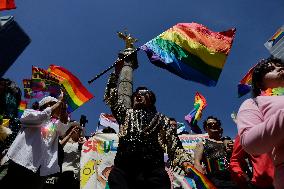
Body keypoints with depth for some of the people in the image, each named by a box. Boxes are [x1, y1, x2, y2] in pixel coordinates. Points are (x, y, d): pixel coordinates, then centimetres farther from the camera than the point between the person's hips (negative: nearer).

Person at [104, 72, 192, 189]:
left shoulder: (161, 119, 23)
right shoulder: (127, 114, 30)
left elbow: (174, 144, 14)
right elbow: (111, 98, 30)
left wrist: (185, 161, -4)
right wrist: (115, 74, 28)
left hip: (153, 171, -1)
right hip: (123, 169, 2)